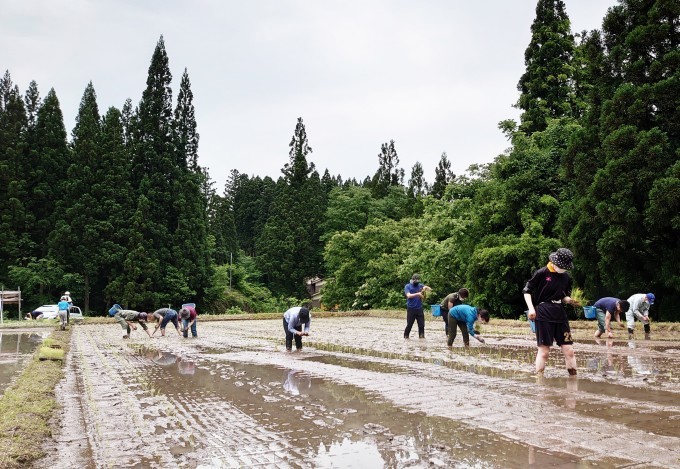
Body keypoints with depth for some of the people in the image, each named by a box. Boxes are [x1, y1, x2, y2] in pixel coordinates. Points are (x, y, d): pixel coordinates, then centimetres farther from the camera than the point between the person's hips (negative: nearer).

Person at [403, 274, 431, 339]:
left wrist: (426, 287, -18)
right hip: (411, 309, -3)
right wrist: (417, 294, -30)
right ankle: (406, 336, 15)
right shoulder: (407, 286, -2)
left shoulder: (420, 285, 9)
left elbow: (430, 289, 5)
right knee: (409, 324, 1)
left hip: (419, 309, 3)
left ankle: (422, 336, 8)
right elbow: (408, 295, -17)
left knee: (421, 324, 1)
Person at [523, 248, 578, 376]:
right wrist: (531, 308, -14)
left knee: (569, 350, 3)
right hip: (543, 315, -5)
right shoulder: (542, 273, -7)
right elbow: (527, 291, -3)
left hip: (560, 315, 5)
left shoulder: (566, 278, 10)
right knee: (543, 351, -2)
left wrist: (569, 300, -2)